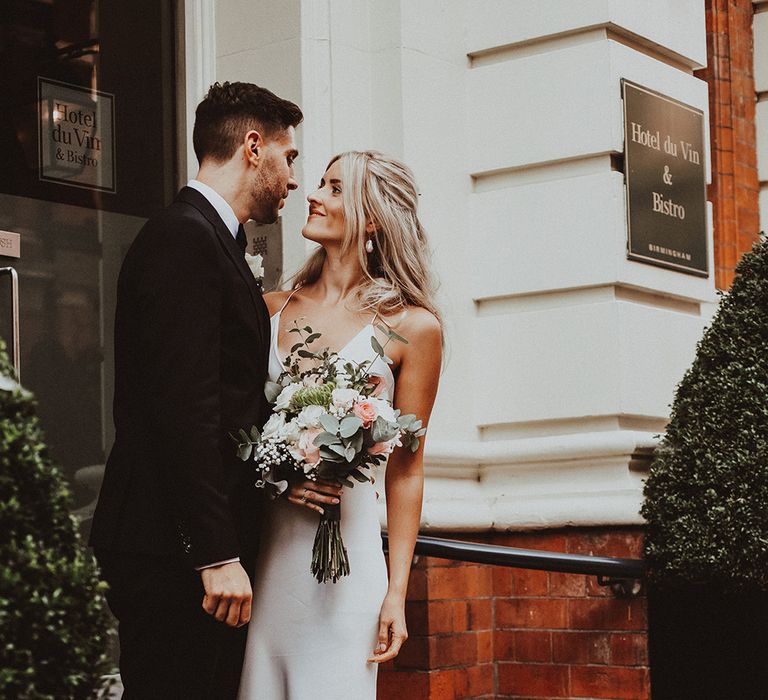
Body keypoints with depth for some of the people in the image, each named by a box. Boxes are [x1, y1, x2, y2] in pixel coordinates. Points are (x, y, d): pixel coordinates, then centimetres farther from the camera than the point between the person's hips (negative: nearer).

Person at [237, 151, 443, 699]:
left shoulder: (412, 327, 0)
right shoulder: (273, 309, 9)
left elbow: (405, 469, 2)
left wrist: (397, 592, -2)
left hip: (344, 553, -3)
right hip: (259, 548, 3)